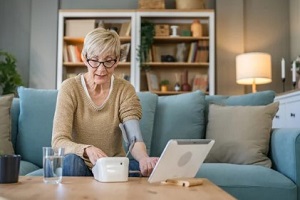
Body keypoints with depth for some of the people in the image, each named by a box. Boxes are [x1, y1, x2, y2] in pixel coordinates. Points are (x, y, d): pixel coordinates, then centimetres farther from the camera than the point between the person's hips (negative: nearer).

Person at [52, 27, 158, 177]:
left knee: (148, 168, -29)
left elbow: (135, 138, -16)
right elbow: (59, 141, -20)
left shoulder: (125, 90, -5)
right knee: (71, 160, -35)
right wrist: (87, 150, -41)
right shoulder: (70, 88, -11)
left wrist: (144, 158, -40)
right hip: (83, 166, -1)